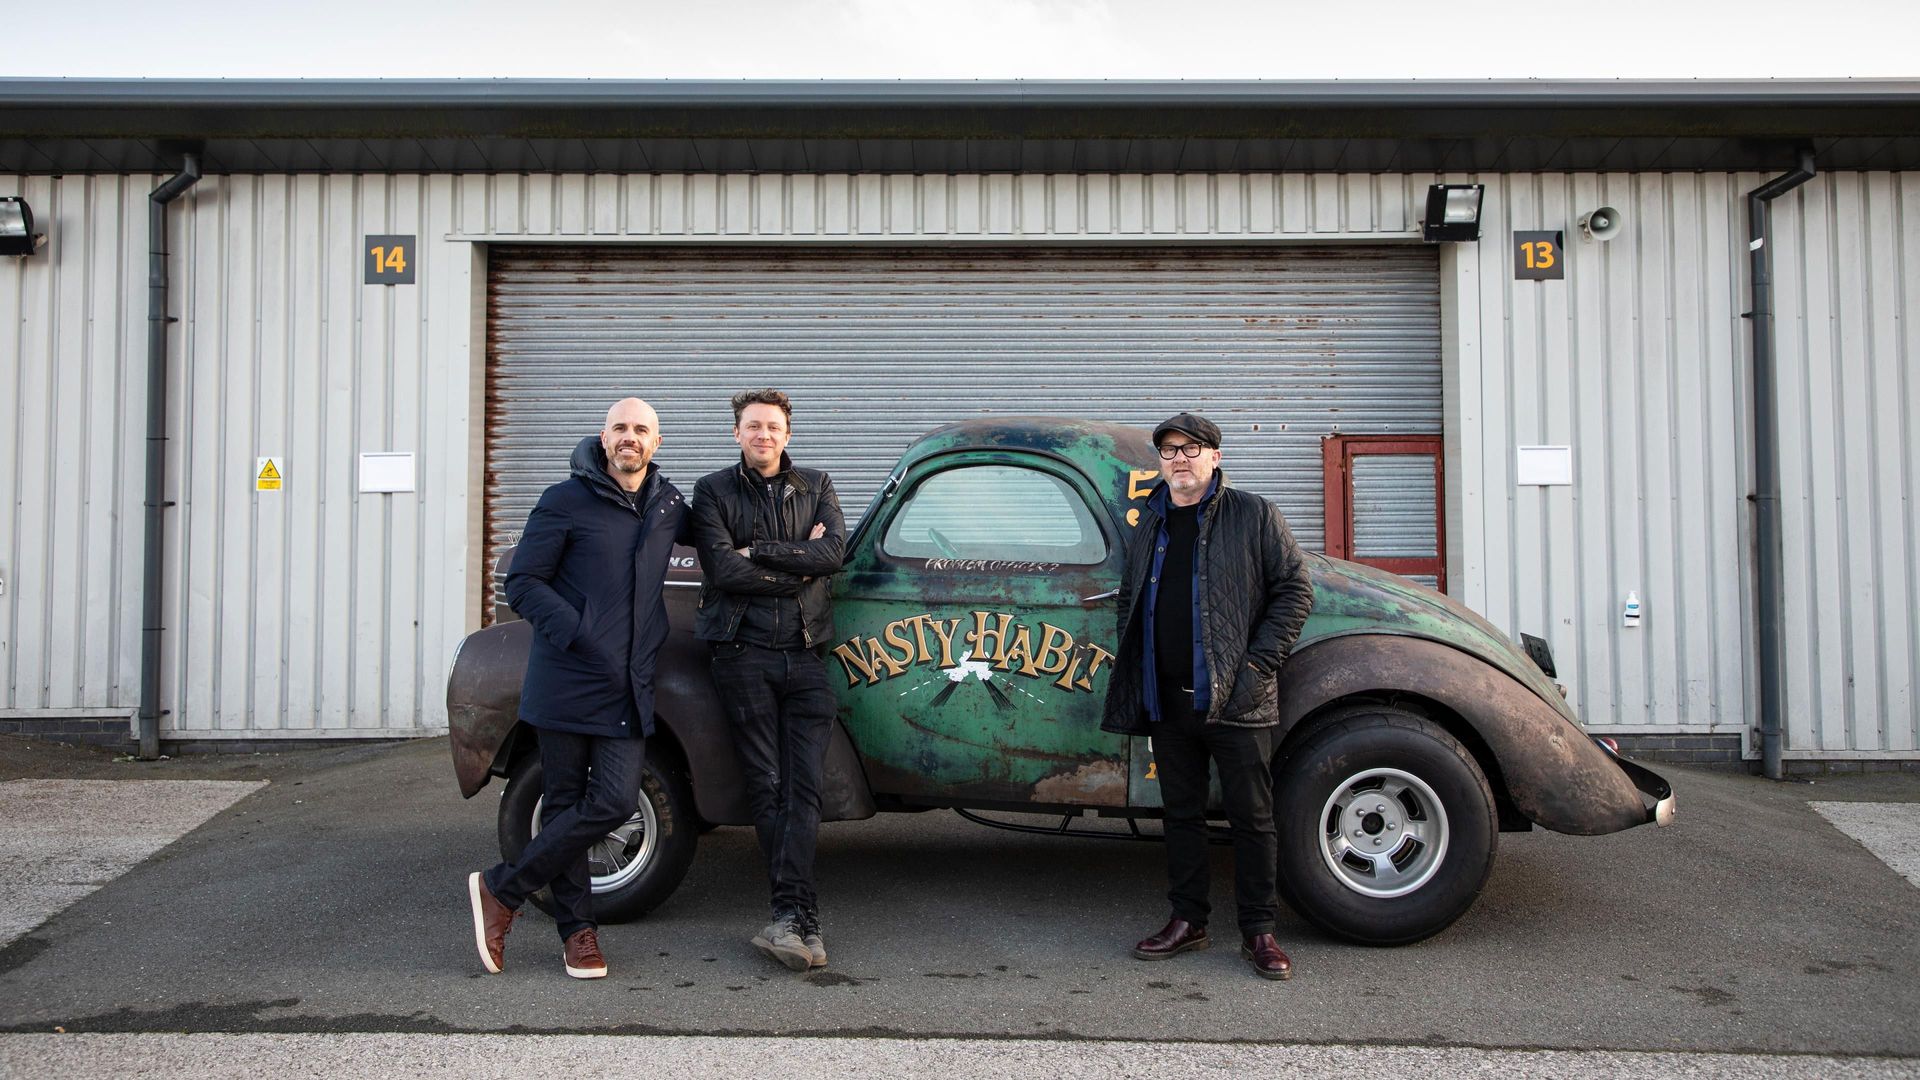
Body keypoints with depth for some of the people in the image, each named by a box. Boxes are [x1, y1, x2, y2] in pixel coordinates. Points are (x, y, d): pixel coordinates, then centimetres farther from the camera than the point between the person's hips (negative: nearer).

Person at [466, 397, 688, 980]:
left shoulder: (669, 504, 12)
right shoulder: (565, 501, -2)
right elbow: (522, 582, -5)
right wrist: (579, 638, -16)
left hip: (630, 690, 4)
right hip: (566, 683, -4)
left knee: (616, 801, -6)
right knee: (565, 804, 4)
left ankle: (500, 888, 10)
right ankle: (578, 930, 19)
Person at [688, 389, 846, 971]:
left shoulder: (816, 486, 13)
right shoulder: (715, 490, 8)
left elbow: (834, 552, -4)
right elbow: (721, 568, -7)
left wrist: (757, 551, -8)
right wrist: (798, 565, -4)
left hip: (805, 655, 2)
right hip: (744, 654, -1)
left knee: (804, 787, -6)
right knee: (767, 788, -3)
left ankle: (788, 914, -7)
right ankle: (803, 921, 0)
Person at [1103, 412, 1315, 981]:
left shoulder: (1254, 516, -1)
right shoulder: (1148, 527, 14)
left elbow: (1295, 590, -3)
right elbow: (1131, 603, 23)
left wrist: (1258, 665, -10)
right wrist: (1135, 675, 12)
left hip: (1236, 699, -4)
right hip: (1168, 700, 5)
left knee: (1252, 817, 3)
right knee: (1181, 813, 12)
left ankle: (1258, 932, 14)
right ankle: (1187, 921, 24)